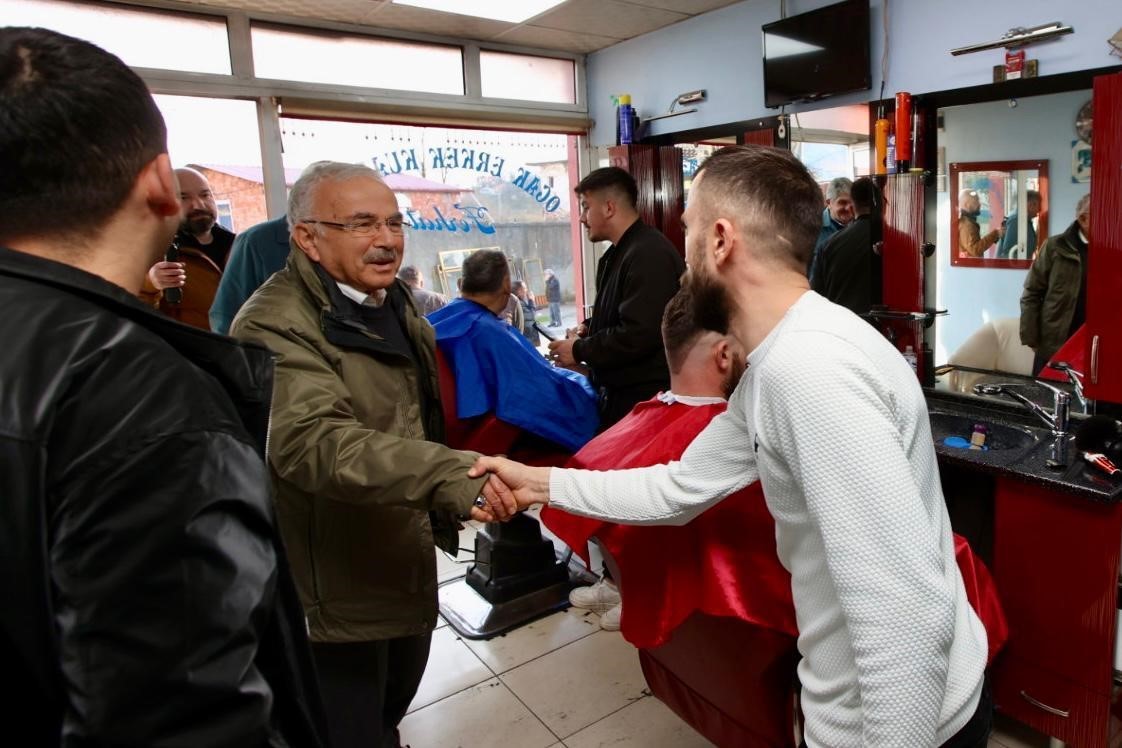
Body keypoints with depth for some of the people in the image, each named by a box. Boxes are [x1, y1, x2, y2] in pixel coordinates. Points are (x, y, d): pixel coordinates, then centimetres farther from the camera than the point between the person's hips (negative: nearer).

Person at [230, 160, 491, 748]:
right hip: (337, 593, -8)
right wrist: (450, 473, -50)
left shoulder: (395, 300, 6)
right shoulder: (276, 325, -24)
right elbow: (316, 442, -40)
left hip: (407, 567, 8)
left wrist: (437, 511, 24)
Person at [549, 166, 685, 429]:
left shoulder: (648, 254, -20)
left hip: (644, 397, -10)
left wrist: (580, 350, -14)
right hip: (619, 391, 10)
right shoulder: (620, 253, 13)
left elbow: (638, 335, -26)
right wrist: (590, 327, 7)